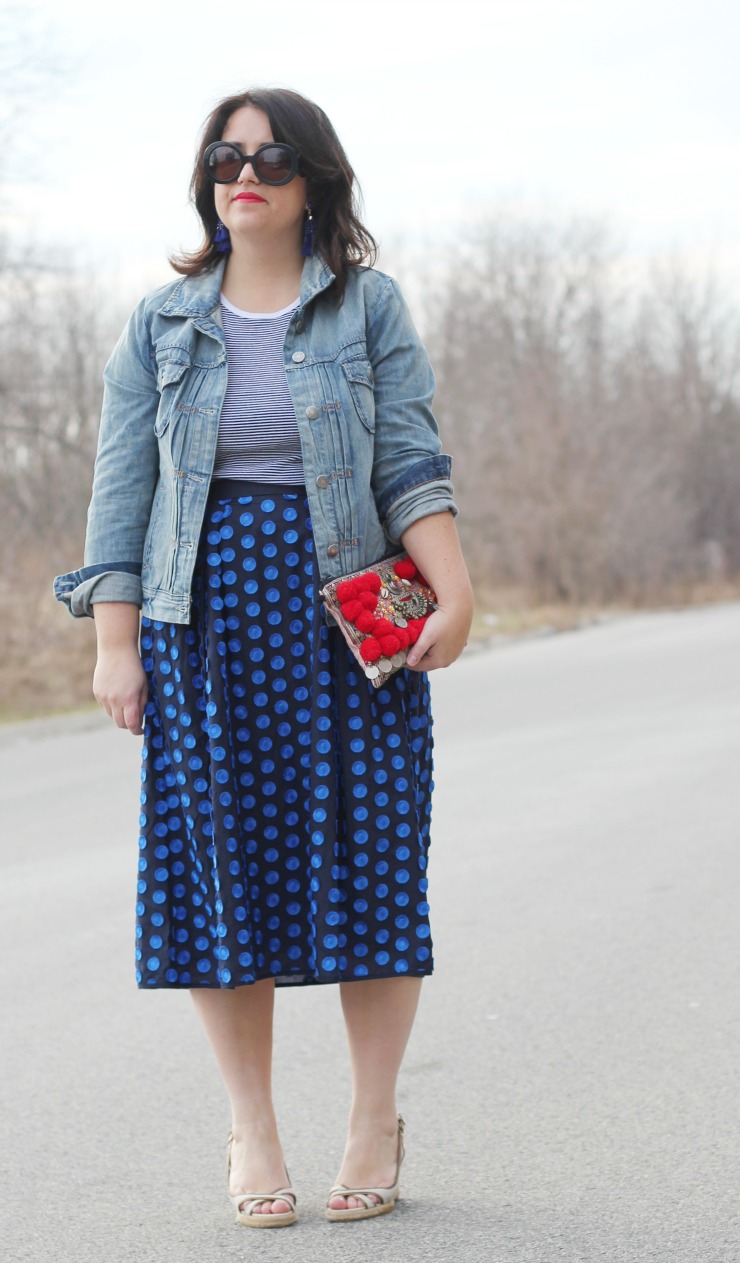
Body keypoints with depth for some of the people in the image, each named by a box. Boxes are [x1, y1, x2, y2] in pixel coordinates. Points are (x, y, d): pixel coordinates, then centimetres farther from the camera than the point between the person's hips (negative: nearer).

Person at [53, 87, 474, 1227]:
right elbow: (123, 489, 7)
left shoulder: (367, 305, 6)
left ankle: (375, 1122, 13)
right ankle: (252, 1133, 12)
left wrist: (455, 588, -13)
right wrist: (116, 643, 0)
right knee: (225, 858, 1)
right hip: (207, 618, 1)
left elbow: (411, 461, 0)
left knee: (365, 852, 0)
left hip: (350, 618, -1)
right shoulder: (164, 324, 9)